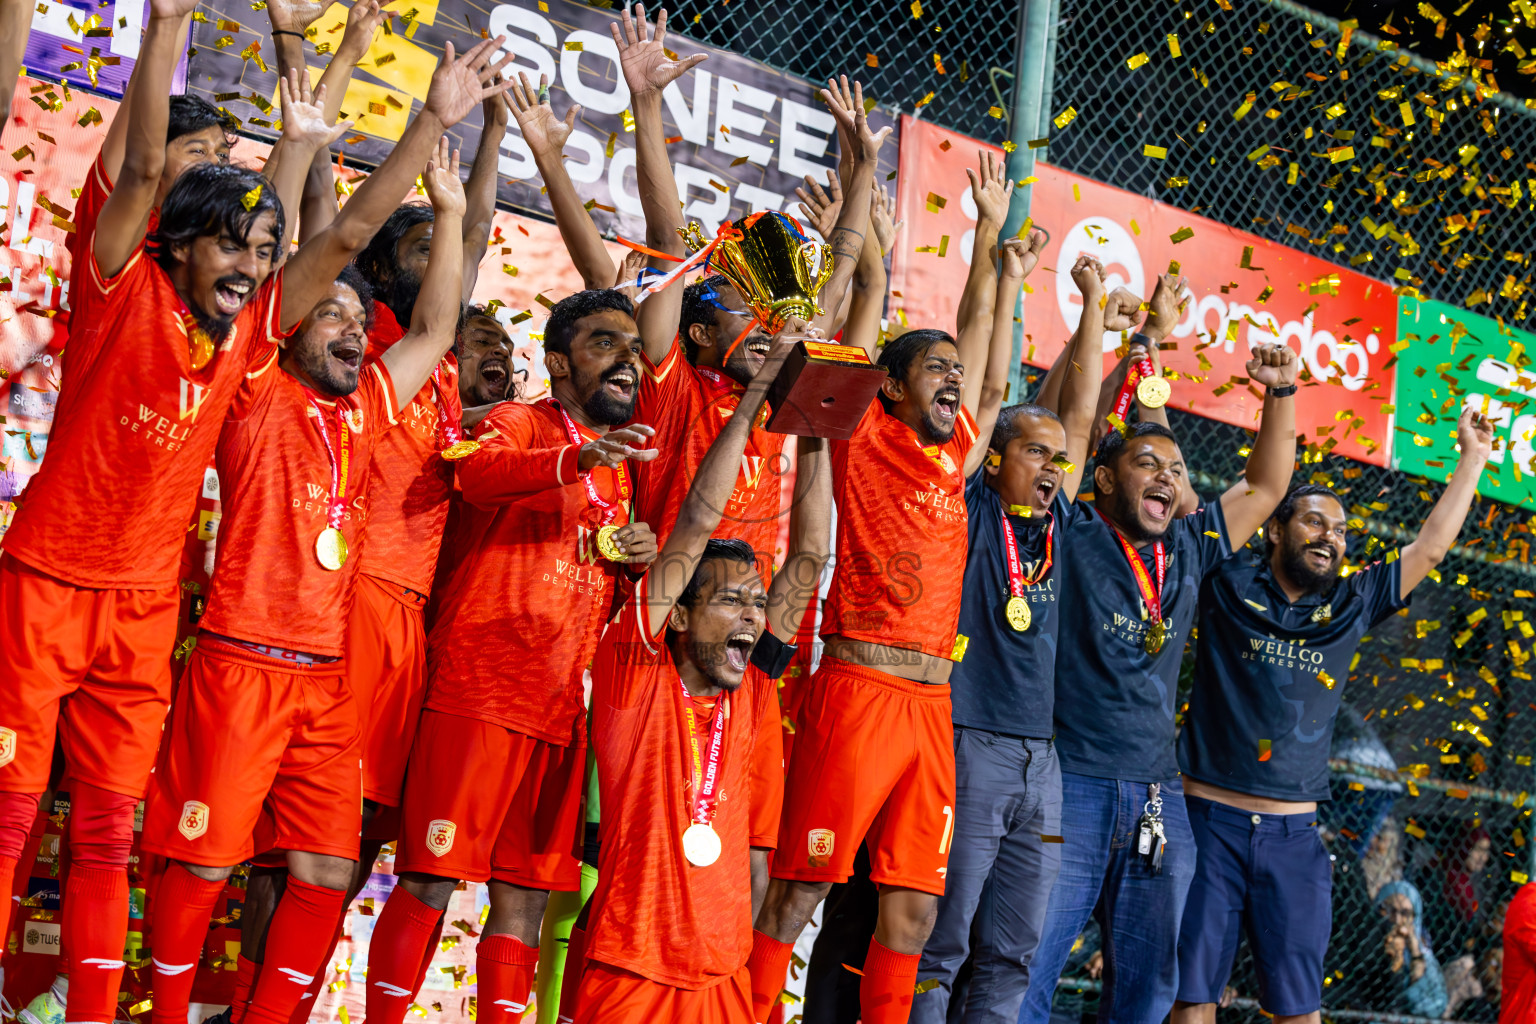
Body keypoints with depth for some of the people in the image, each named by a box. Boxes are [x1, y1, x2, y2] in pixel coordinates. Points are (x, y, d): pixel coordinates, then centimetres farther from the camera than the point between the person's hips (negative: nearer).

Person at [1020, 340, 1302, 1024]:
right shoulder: (1070, 536, 0)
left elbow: (1264, 487, 26)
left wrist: (1280, 394, 17)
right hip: (1068, 787, -6)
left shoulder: (1187, 552, 16)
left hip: (1158, 800, 6)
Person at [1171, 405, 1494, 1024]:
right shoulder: (1227, 586, 3)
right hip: (1210, 821, -3)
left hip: (1294, 835, 3)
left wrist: (1473, 456, 26)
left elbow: (1430, 547, 21)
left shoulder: (1351, 606, 13)